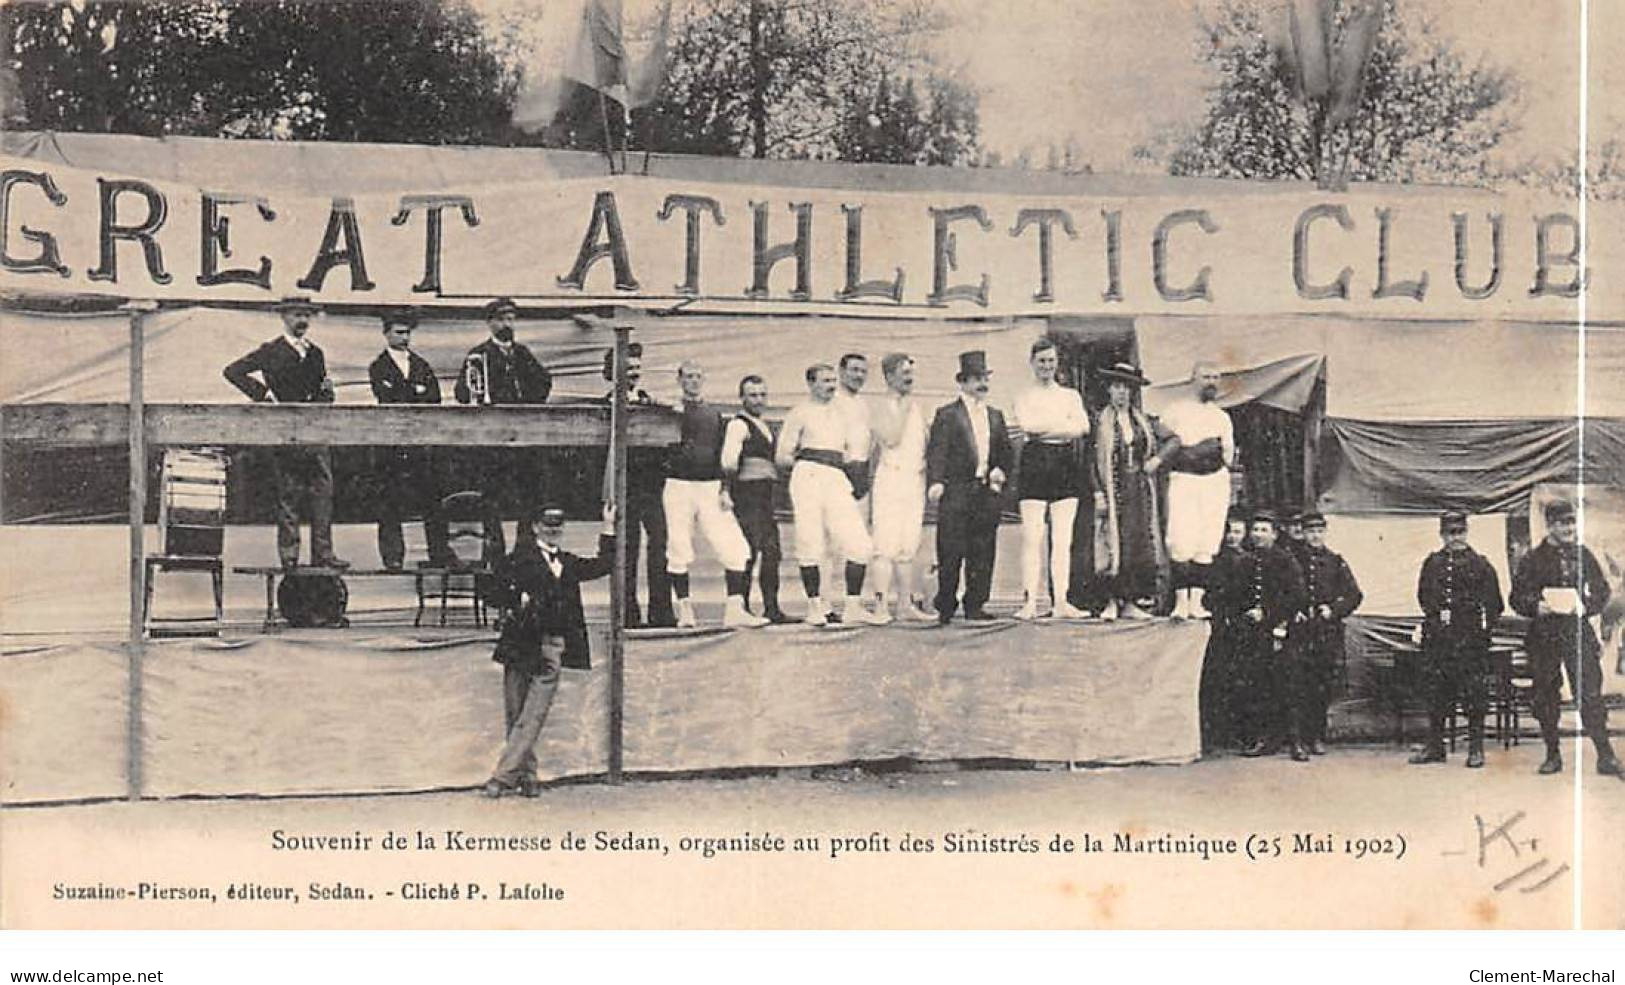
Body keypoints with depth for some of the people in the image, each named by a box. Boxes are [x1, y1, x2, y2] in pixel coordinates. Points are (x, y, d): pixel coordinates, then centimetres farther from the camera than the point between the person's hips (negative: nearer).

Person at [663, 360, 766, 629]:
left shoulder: (715, 415, 16)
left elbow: (723, 456, 14)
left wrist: (725, 490, 4)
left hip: (712, 488, 3)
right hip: (679, 486, -3)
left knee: (735, 549, -9)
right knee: (679, 551, -2)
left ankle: (734, 609, -10)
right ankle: (684, 610, 9)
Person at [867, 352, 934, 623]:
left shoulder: (916, 407, 17)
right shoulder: (881, 409, -2)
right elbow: (891, 439, -17)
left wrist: (925, 463, 8)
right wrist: (903, 409, -11)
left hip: (915, 480, 6)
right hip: (891, 479, -6)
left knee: (908, 547, 7)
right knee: (886, 546, -11)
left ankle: (906, 605, 11)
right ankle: (880, 605, -12)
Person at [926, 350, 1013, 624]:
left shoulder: (995, 415, 18)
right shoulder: (947, 415, 1)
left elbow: (1006, 452, 23)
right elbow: (936, 452, -7)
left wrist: (1001, 470, 4)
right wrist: (935, 482, -19)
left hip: (987, 491, 5)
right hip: (956, 491, -5)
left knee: (983, 553, 4)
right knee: (951, 554, -5)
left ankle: (975, 605, 11)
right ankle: (945, 609, 1)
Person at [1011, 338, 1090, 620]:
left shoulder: (1071, 395, 17)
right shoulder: (1023, 396, 11)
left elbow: (1083, 426, -1)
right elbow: (1028, 425, -8)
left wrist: (1040, 428, -6)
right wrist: (1063, 427, -8)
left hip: (1065, 465, 2)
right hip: (1034, 462, -2)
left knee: (1063, 538, -1)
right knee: (1032, 536, -8)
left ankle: (1061, 601, -1)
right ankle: (1032, 600, -8)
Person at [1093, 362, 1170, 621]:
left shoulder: (1143, 420, 10)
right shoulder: (1102, 421, -1)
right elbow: (1096, 460, -4)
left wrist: (1157, 459, 3)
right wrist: (1099, 494, -10)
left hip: (1140, 489, 4)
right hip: (1115, 488, -4)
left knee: (1140, 542, 0)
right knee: (1115, 543, -9)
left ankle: (1130, 603, 4)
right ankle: (1113, 601, -3)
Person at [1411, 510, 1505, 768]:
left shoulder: (1480, 564, 2)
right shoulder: (1432, 563, 11)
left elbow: (1494, 604, 3)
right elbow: (1423, 597, 20)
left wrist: (1482, 630, -5)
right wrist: (1436, 614, 7)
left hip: (1470, 640, -3)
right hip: (1437, 638, 3)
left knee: (1474, 693, -4)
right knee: (1435, 693, 6)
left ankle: (1476, 749, 4)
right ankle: (1434, 747, 15)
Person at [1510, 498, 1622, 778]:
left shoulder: (1583, 554, 7)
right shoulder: (1533, 559, 2)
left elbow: (1602, 591, 11)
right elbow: (1517, 597, 4)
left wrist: (1586, 606, -8)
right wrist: (1536, 607, -15)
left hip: (1578, 632, 0)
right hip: (1544, 636, 0)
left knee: (1590, 694, -8)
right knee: (1545, 697, 5)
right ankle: (1552, 755, 16)